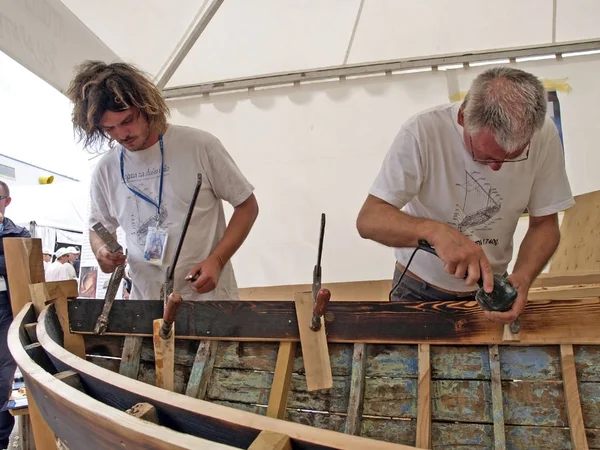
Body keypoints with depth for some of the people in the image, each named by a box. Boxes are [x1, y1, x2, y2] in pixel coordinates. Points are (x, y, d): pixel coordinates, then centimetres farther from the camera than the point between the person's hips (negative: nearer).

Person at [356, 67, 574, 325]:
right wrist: (434, 231, -43)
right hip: (420, 289, -2)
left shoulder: (544, 136, -17)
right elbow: (368, 219, -27)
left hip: (490, 287, 2)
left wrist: (523, 276, -25)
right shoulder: (422, 133, -26)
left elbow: (544, 224, -7)